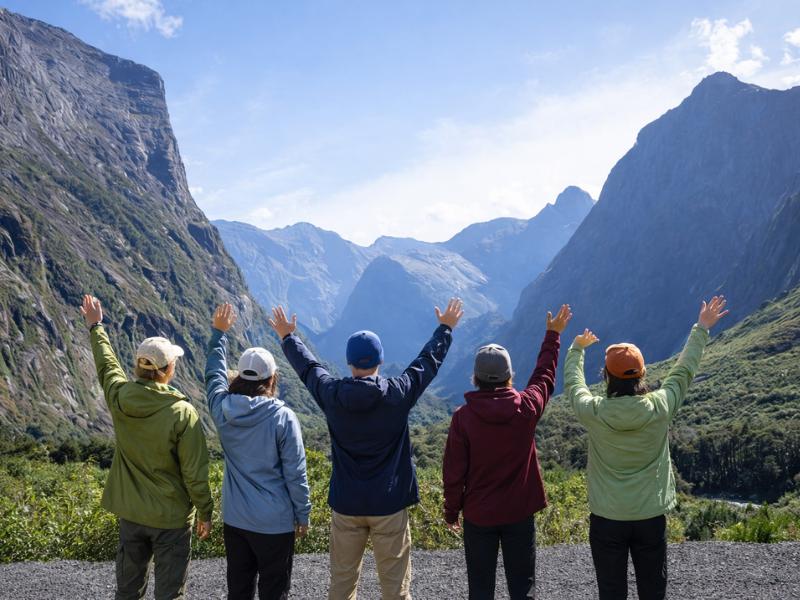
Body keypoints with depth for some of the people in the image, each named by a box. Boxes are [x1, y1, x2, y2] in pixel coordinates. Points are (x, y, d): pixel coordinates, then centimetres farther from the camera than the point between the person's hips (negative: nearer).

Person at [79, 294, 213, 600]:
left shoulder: (119, 397, -9)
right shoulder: (183, 413, -22)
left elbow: (106, 364, 13)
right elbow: (194, 472, -16)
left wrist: (96, 327, 30)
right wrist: (205, 512, -2)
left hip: (130, 514, 5)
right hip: (171, 518, -5)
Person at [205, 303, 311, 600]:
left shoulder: (223, 409, -7)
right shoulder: (283, 417, -18)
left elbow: (214, 374, 14)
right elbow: (295, 473, -14)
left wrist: (219, 333, 24)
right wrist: (303, 514, -1)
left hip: (234, 519, 5)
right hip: (274, 522, -4)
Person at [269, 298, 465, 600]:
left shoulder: (332, 394, -8)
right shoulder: (398, 394, -13)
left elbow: (307, 367, 11)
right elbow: (428, 361, 2)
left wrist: (287, 337, 29)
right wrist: (445, 328, 19)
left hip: (346, 504, 2)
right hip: (389, 504, -2)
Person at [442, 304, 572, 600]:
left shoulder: (463, 416, -15)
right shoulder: (527, 408, -11)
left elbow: (453, 472, -10)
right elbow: (544, 375, 9)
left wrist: (451, 512, 5)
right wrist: (553, 334, 21)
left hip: (478, 515, -1)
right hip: (520, 512, 1)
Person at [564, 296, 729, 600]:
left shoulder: (594, 412, -15)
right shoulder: (660, 407, -14)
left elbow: (573, 383, 7)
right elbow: (683, 371, 3)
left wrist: (577, 348, 25)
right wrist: (701, 329, 17)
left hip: (606, 519, -1)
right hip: (651, 517, 1)